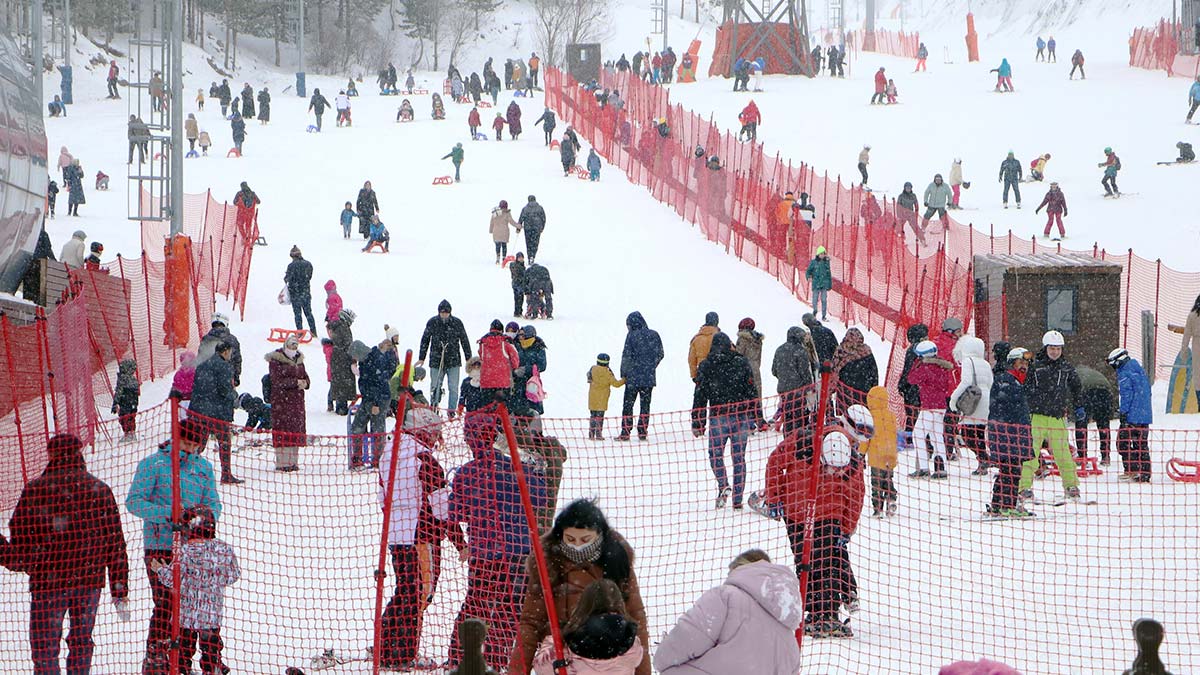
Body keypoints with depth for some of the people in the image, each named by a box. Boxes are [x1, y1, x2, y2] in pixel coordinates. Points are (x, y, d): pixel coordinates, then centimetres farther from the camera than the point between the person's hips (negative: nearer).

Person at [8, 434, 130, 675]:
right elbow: (116, 544, 5)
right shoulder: (100, 490, 3)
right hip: (90, 582, 3)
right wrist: (120, 592, 10)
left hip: (48, 583, -3)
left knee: (44, 649, 1)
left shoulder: (35, 490, -5)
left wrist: (10, 557, 19)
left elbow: (20, 540, -3)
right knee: (81, 643, 17)